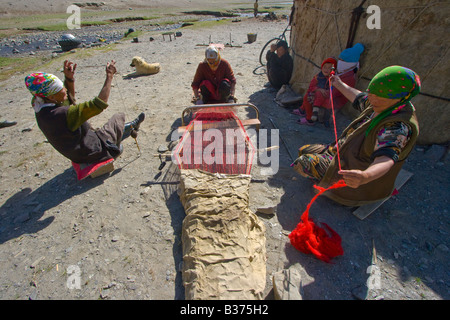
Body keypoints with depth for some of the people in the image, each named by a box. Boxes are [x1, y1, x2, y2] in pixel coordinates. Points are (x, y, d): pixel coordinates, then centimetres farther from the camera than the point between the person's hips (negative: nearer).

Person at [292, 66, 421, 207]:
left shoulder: (399, 127, -32)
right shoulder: (383, 105, -3)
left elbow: (386, 157, -48)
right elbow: (360, 99, 18)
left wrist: (365, 176, -70)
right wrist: (340, 85, 31)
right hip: (346, 155, 9)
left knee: (302, 163, -14)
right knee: (303, 151, 11)